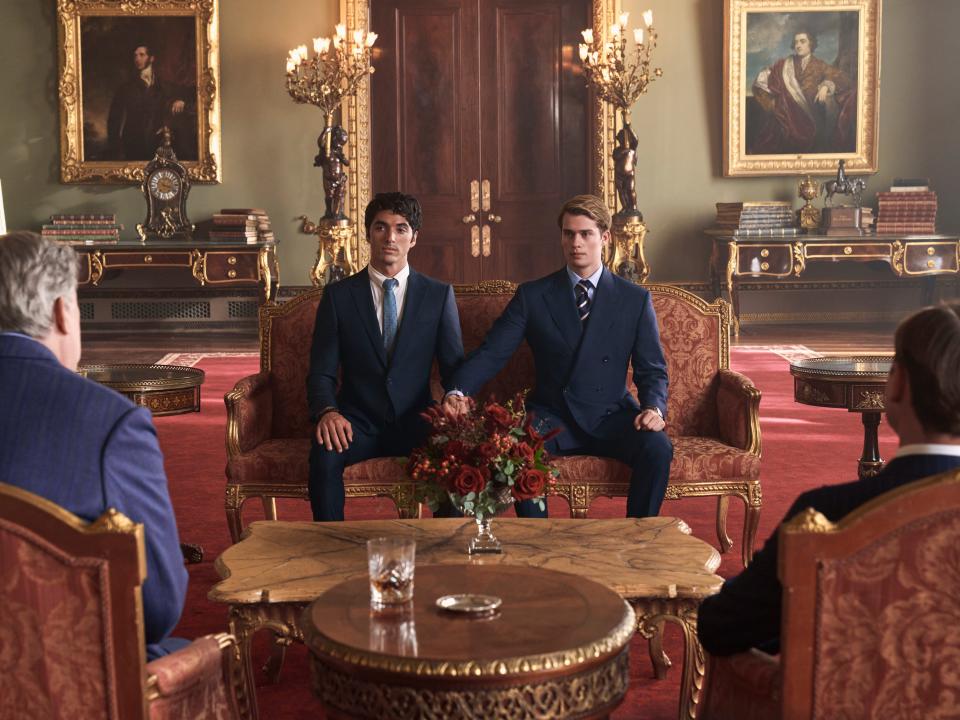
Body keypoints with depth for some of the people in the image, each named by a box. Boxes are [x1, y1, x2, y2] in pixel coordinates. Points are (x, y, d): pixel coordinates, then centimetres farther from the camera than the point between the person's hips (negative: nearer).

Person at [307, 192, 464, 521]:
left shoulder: (439, 295, 7)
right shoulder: (338, 295, 6)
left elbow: (454, 367, 5)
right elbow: (321, 373, 3)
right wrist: (328, 412, -20)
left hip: (415, 424, 0)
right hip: (358, 423, 0)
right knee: (324, 454, -33)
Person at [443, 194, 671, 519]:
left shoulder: (635, 300, 5)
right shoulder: (532, 296, 4)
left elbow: (652, 369, 5)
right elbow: (491, 353, -2)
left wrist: (653, 407, -17)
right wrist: (458, 392, -21)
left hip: (611, 417, 1)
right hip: (552, 417, 0)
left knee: (658, 449, -29)